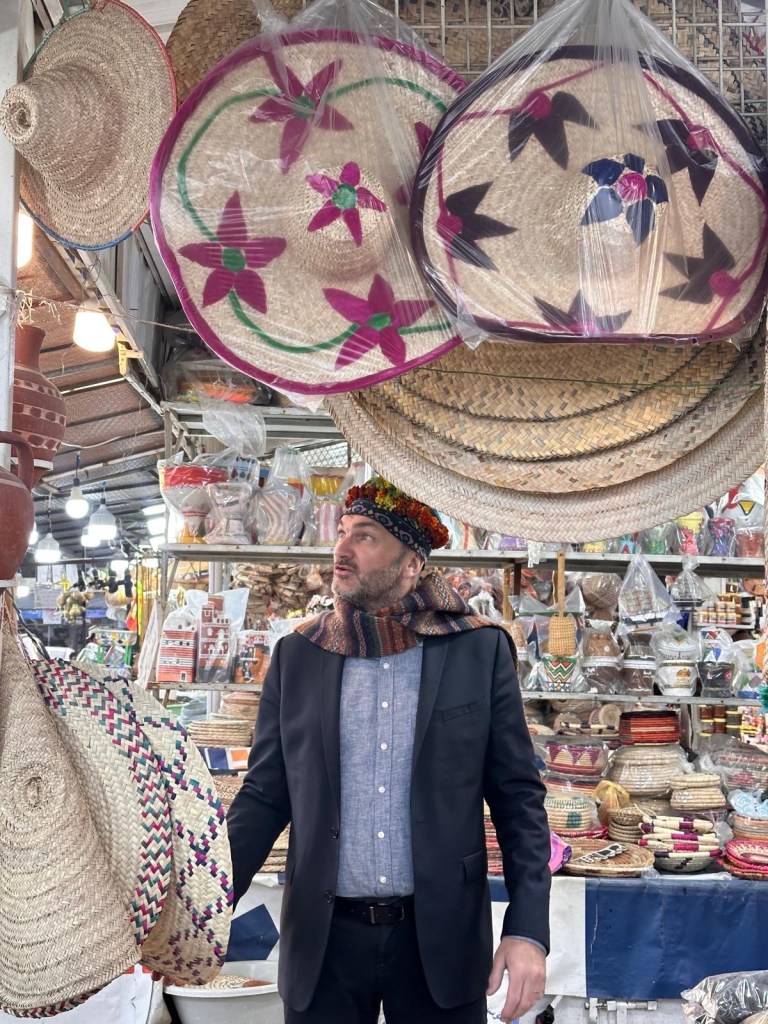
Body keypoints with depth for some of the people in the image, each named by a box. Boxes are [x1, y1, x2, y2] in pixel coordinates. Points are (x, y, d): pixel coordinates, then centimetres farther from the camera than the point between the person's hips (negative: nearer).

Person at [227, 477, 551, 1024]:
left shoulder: (479, 651, -4)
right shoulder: (297, 655, 2)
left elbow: (518, 799, -2)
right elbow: (264, 796, 4)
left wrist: (528, 929, -11)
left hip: (440, 938, -1)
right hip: (324, 939, 2)